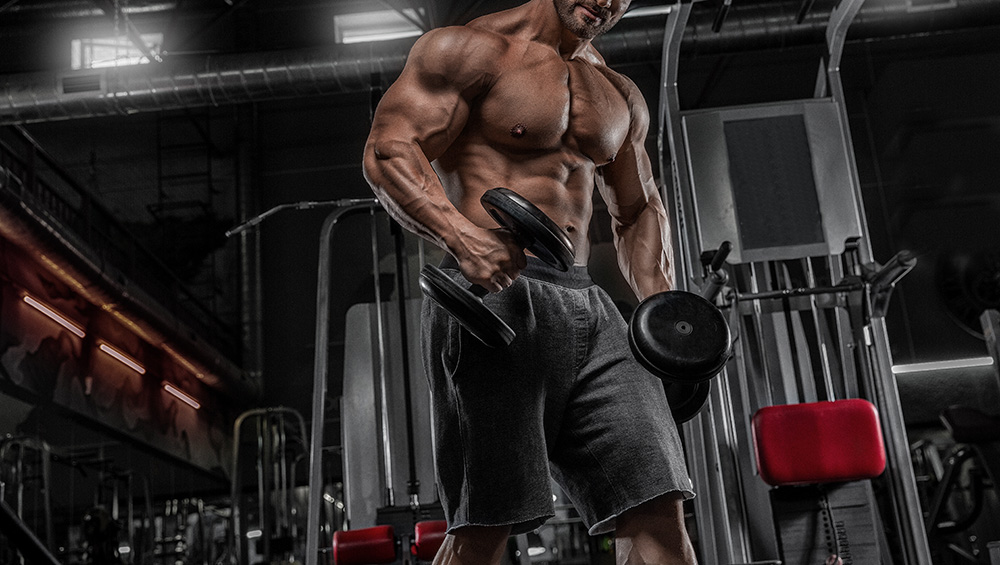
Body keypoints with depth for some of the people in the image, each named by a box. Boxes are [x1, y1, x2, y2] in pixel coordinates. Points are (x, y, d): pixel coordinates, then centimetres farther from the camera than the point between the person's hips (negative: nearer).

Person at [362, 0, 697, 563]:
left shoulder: (621, 97, 23)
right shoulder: (472, 50, 2)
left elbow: (640, 210, 30)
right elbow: (387, 149, -8)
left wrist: (660, 304, 11)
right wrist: (462, 235, -26)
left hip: (588, 306, 7)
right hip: (492, 291, -6)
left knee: (658, 509, -3)